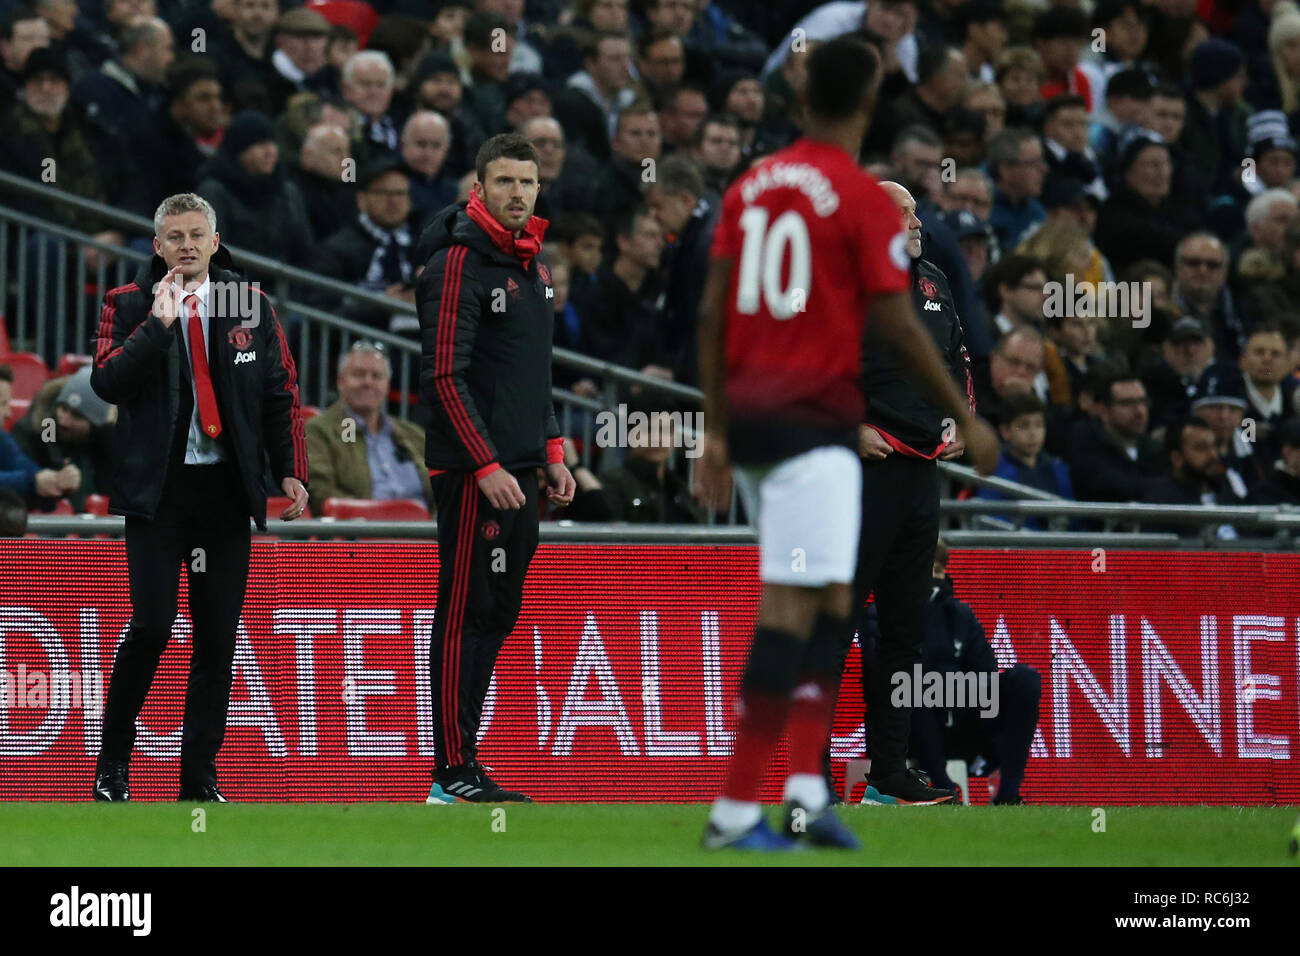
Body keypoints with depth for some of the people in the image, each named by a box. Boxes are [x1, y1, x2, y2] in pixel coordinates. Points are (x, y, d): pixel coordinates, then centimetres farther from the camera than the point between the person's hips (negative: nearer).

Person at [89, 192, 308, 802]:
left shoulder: (251, 306, 10)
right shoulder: (128, 306, 3)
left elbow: (281, 393, 13)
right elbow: (107, 383, -11)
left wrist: (291, 471, 4)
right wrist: (157, 324, -17)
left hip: (227, 490, 3)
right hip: (156, 489, -3)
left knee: (218, 635, 2)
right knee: (153, 623, -12)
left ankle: (200, 775, 8)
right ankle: (112, 762, 5)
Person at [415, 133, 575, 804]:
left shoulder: (531, 262, 16)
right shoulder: (459, 264, -12)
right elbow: (444, 377, -17)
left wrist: (551, 454, 17)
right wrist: (486, 466, -20)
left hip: (518, 470, 9)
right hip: (473, 472, -9)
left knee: (497, 617, 10)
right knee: (466, 616, -7)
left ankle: (463, 759, 16)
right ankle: (453, 774, -5)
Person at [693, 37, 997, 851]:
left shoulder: (752, 186, 11)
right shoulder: (863, 198, -8)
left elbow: (713, 313, 12)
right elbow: (897, 323, -8)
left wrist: (717, 430, 18)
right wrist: (965, 417, 2)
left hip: (749, 410, 7)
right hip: (816, 418, -7)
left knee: (831, 603, 15)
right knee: (791, 608, -7)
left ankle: (808, 789, 7)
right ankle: (736, 808, -11)